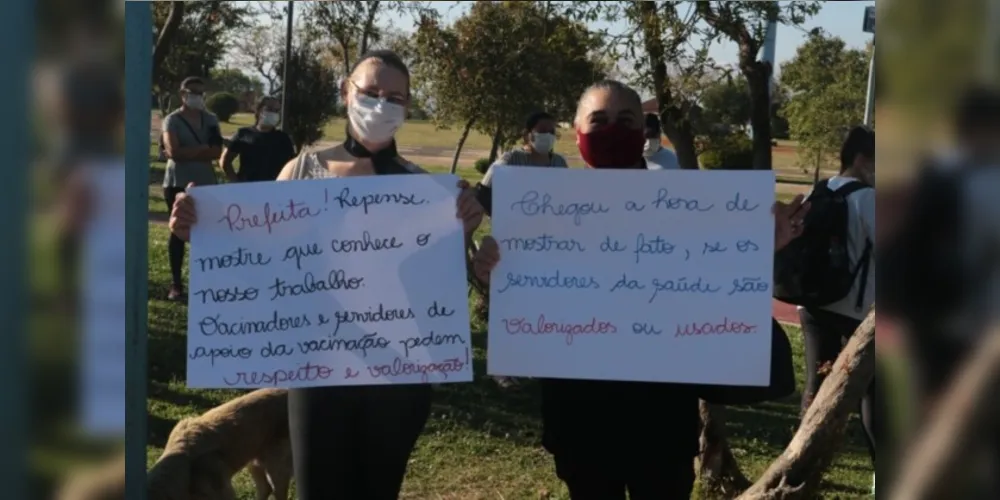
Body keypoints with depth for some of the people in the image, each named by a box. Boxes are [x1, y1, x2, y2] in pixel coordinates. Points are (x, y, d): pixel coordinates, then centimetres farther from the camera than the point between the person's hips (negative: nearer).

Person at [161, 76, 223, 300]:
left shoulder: (210, 120, 9)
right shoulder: (173, 120, -4)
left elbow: (216, 152, -4)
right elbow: (173, 151, -18)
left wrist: (186, 152, -13)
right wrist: (203, 149, -12)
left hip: (206, 183, 4)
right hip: (177, 183, -4)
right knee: (179, 232, 1)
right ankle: (176, 284, 4)